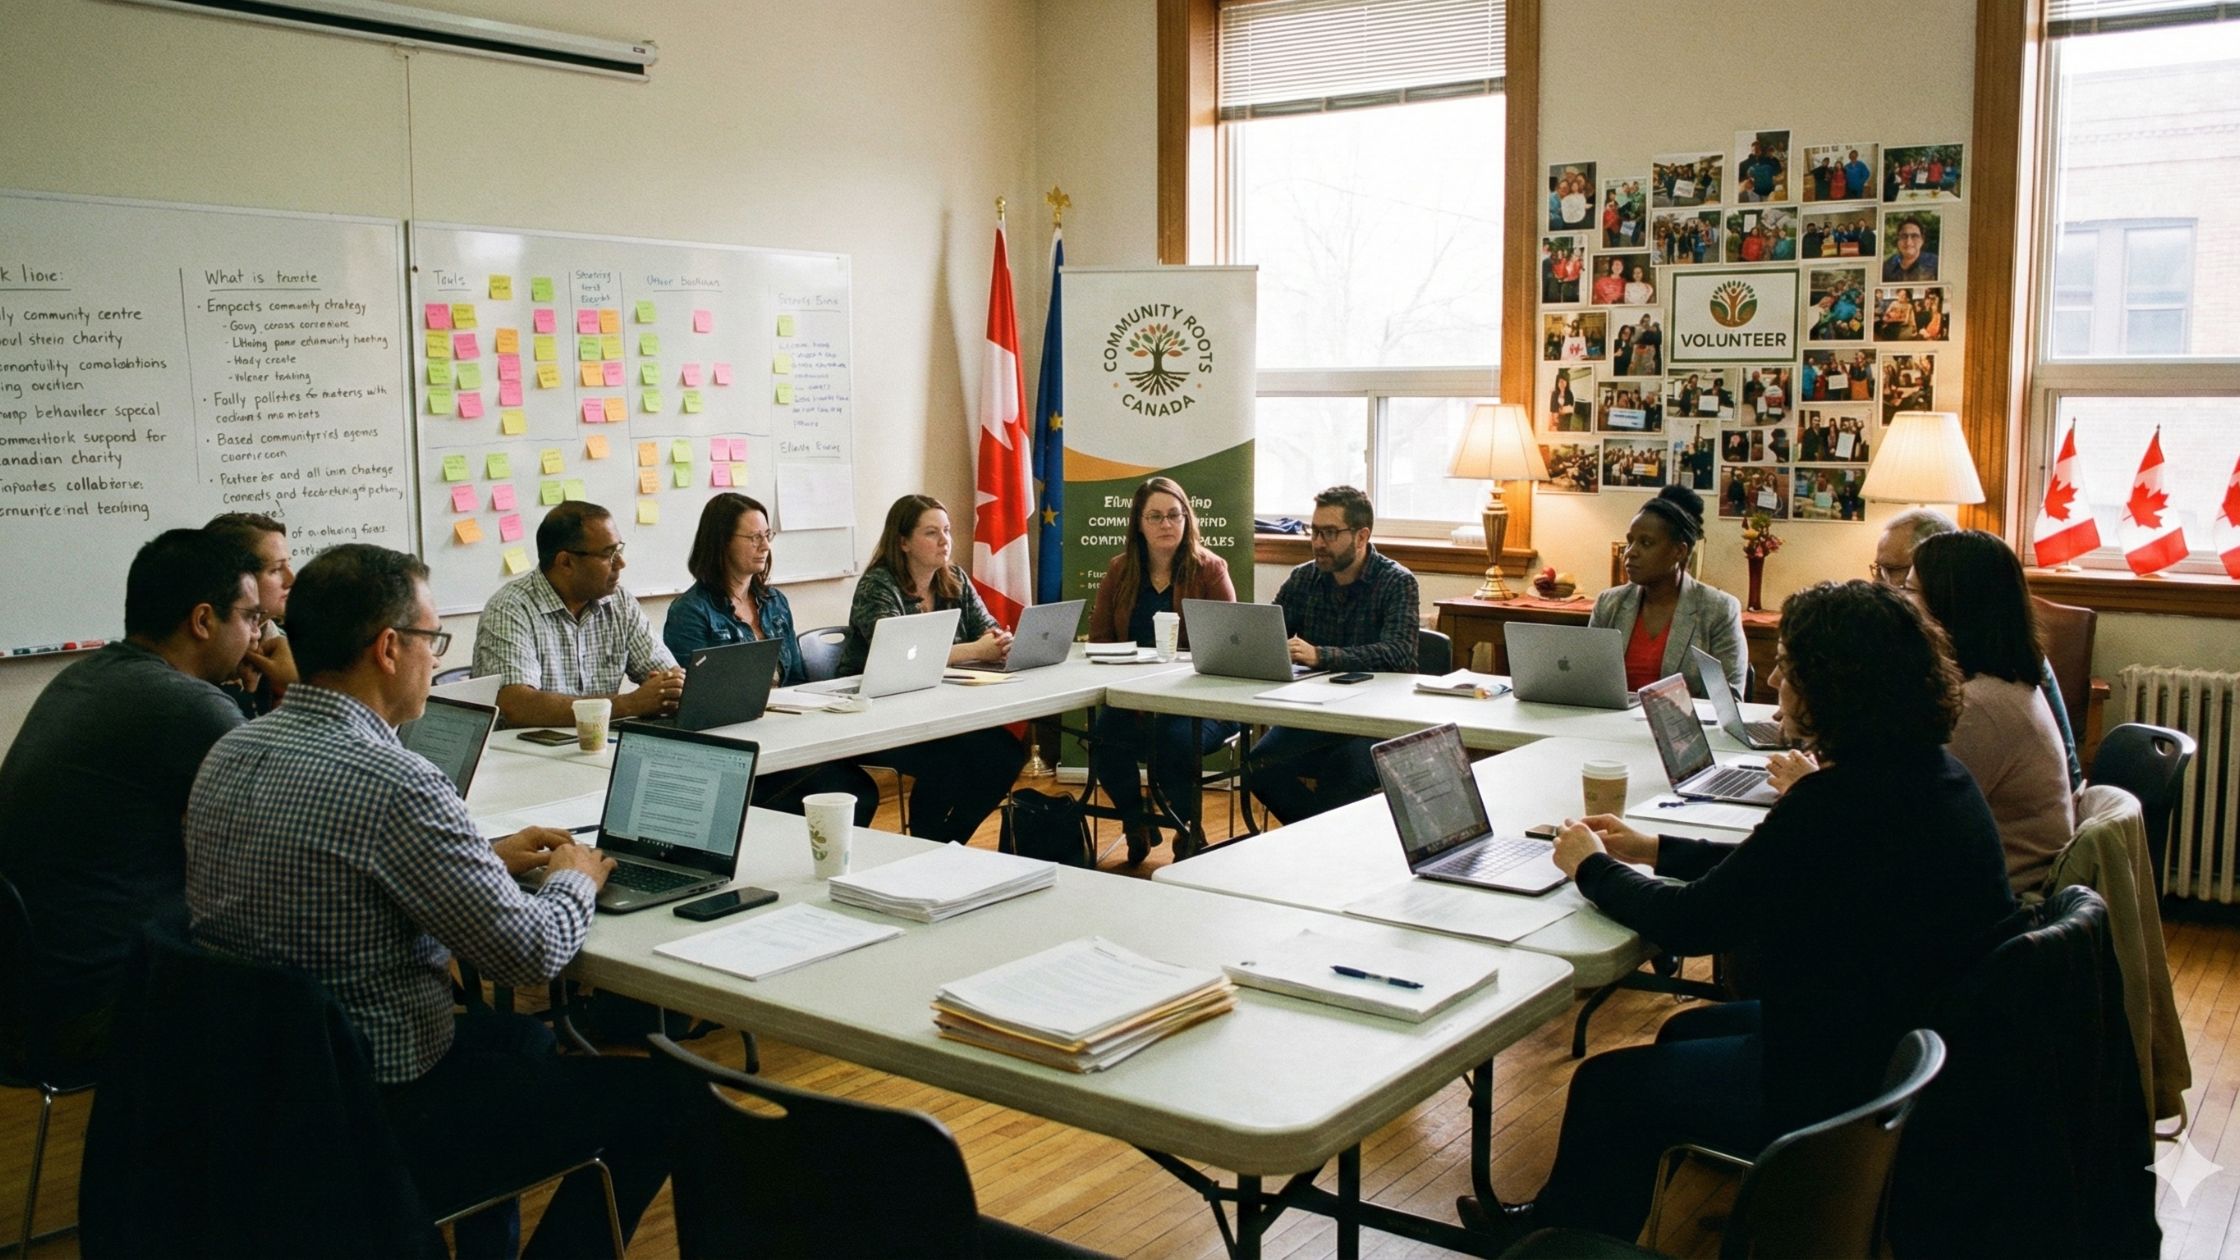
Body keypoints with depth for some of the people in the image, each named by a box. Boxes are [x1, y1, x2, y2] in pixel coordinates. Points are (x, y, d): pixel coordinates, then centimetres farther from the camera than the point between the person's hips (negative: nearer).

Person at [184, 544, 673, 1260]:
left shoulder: (232, 751, 0)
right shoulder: (394, 783, -27)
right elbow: (532, 954, -20)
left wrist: (487, 858, 11)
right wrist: (575, 880, 0)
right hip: (372, 1127, -9)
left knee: (518, 1037, 31)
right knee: (653, 1095, 4)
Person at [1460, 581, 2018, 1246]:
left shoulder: (1841, 802, -29)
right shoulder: (1933, 773, 1)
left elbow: (1691, 923, -20)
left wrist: (1593, 868, -2)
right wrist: (1656, 850, 18)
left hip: (1853, 1084, -10)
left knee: (1606, 1086, 4)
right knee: (1686, 1032, 26)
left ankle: (1561, 1231, 32)